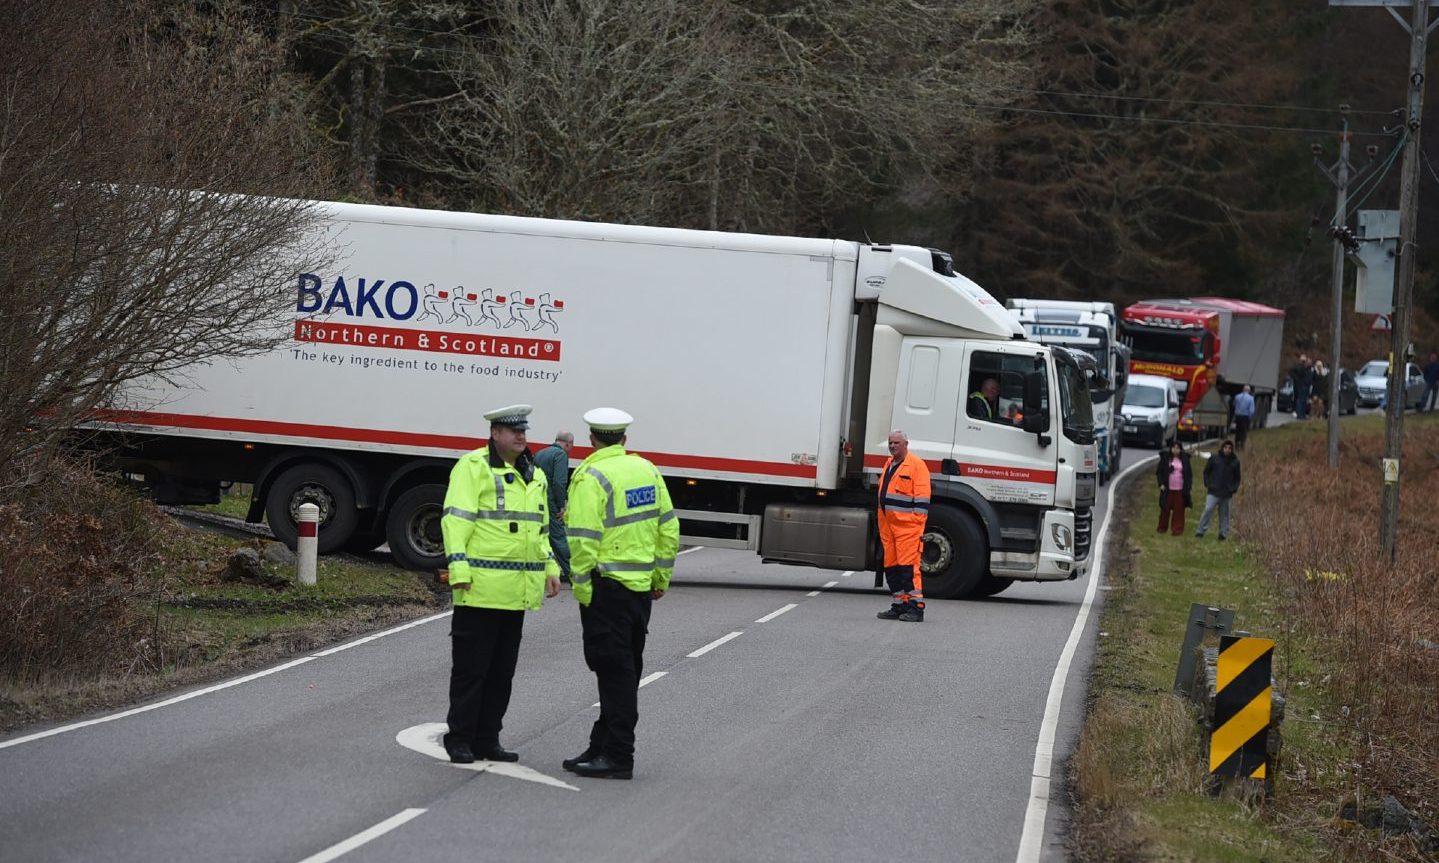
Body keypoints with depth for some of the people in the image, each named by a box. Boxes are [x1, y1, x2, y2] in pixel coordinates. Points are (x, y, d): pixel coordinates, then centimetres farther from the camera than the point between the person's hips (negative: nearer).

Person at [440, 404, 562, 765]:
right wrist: (459, 568, -21)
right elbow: (455, 520, -13)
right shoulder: (473, 467, -6)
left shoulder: (534, 475, 18)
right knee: (470, 668, -3)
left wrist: (550, 566, 19)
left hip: (517, 593, 8)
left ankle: (487, 739, 17)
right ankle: (459, 739, 3)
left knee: (502, 670, 11)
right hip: (481, 588, -8)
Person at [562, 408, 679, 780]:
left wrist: (582, 587, -13)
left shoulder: (591, 478, -14)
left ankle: (617, 757, -3)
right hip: (641, 587, 7)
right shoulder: (647, 471, 9)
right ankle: (602, 746, 22)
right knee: (625, 669, 13)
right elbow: (668, 528, 14)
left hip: (608, 585, -7)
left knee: (614, 671, -4)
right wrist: (662, 577, 20)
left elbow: (584, 539, -20)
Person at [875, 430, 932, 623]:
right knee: (891, 567, 9)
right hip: (889, 525, 9)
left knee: (908, 567, -11)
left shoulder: (916, 465, -6)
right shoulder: (889, 465, 20)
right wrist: (881, 528, 22)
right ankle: (900, 605, 15)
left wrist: (918, 524, -17)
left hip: (908, 526, -9)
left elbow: (922, 499, -11)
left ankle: (916, 607, -11)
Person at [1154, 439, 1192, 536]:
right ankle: (1162, 527, 16)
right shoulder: (1165, 458, 1)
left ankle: (1177, 528, 5)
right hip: (1168, 489, -1)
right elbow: (1159, 472, 6)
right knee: (1165, 508, 3)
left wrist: (1188, 486, 3)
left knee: (1179, 509, 0)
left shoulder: (1184, 459, 5)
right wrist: (1161, 484, -5)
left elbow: (1189, 474, 12)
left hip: (1180, 490, 1)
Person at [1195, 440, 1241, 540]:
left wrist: (1234, 489, 3)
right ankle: (1200, 531, -6)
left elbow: (1237, 478, 15)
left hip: (1226, 493, 2)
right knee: (1208, 510, -10)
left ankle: (1223, 533, 14)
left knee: (1224, 514, 7)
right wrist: (1207, 485, 1)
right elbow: (1206, 472, 10)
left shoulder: (1235, 462, 6)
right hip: (1213, 491, -2)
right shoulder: (1214, 458, 2)